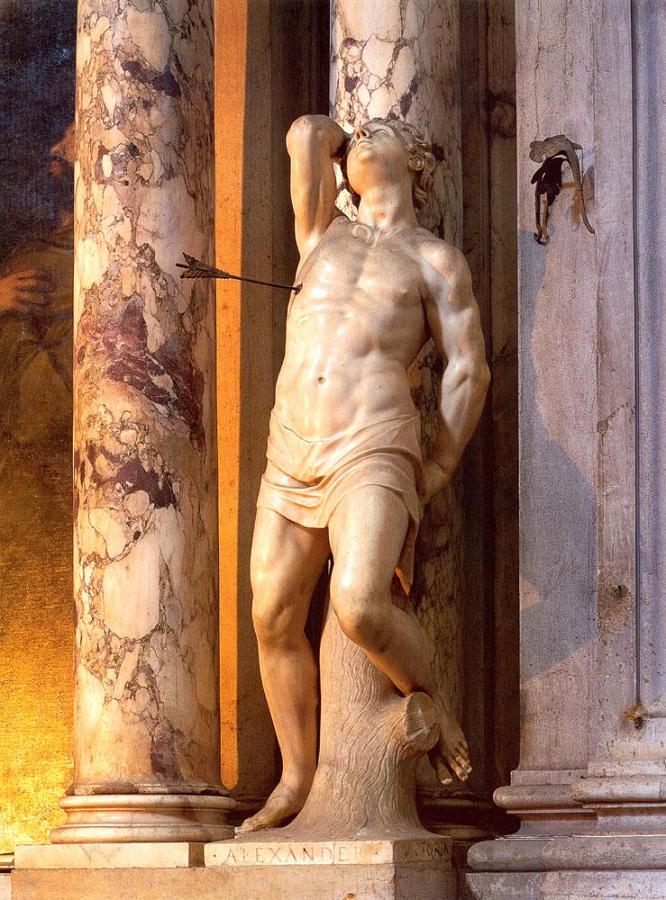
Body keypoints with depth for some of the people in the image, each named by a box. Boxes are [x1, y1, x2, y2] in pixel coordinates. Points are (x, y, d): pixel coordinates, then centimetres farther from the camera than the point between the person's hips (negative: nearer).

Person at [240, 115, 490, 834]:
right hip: (291, 453, 5)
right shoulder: (323, 236, 22)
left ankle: (430, 700, 2)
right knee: (275, 620, 5)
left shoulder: (437, 260, 11)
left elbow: (469, 370, 6)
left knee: (359, 607, -27)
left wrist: (438, 473, 0)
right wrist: (335, 139, 33)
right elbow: (307, 134, 12)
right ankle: (297, 780, 19)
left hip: (373, 452, -5)